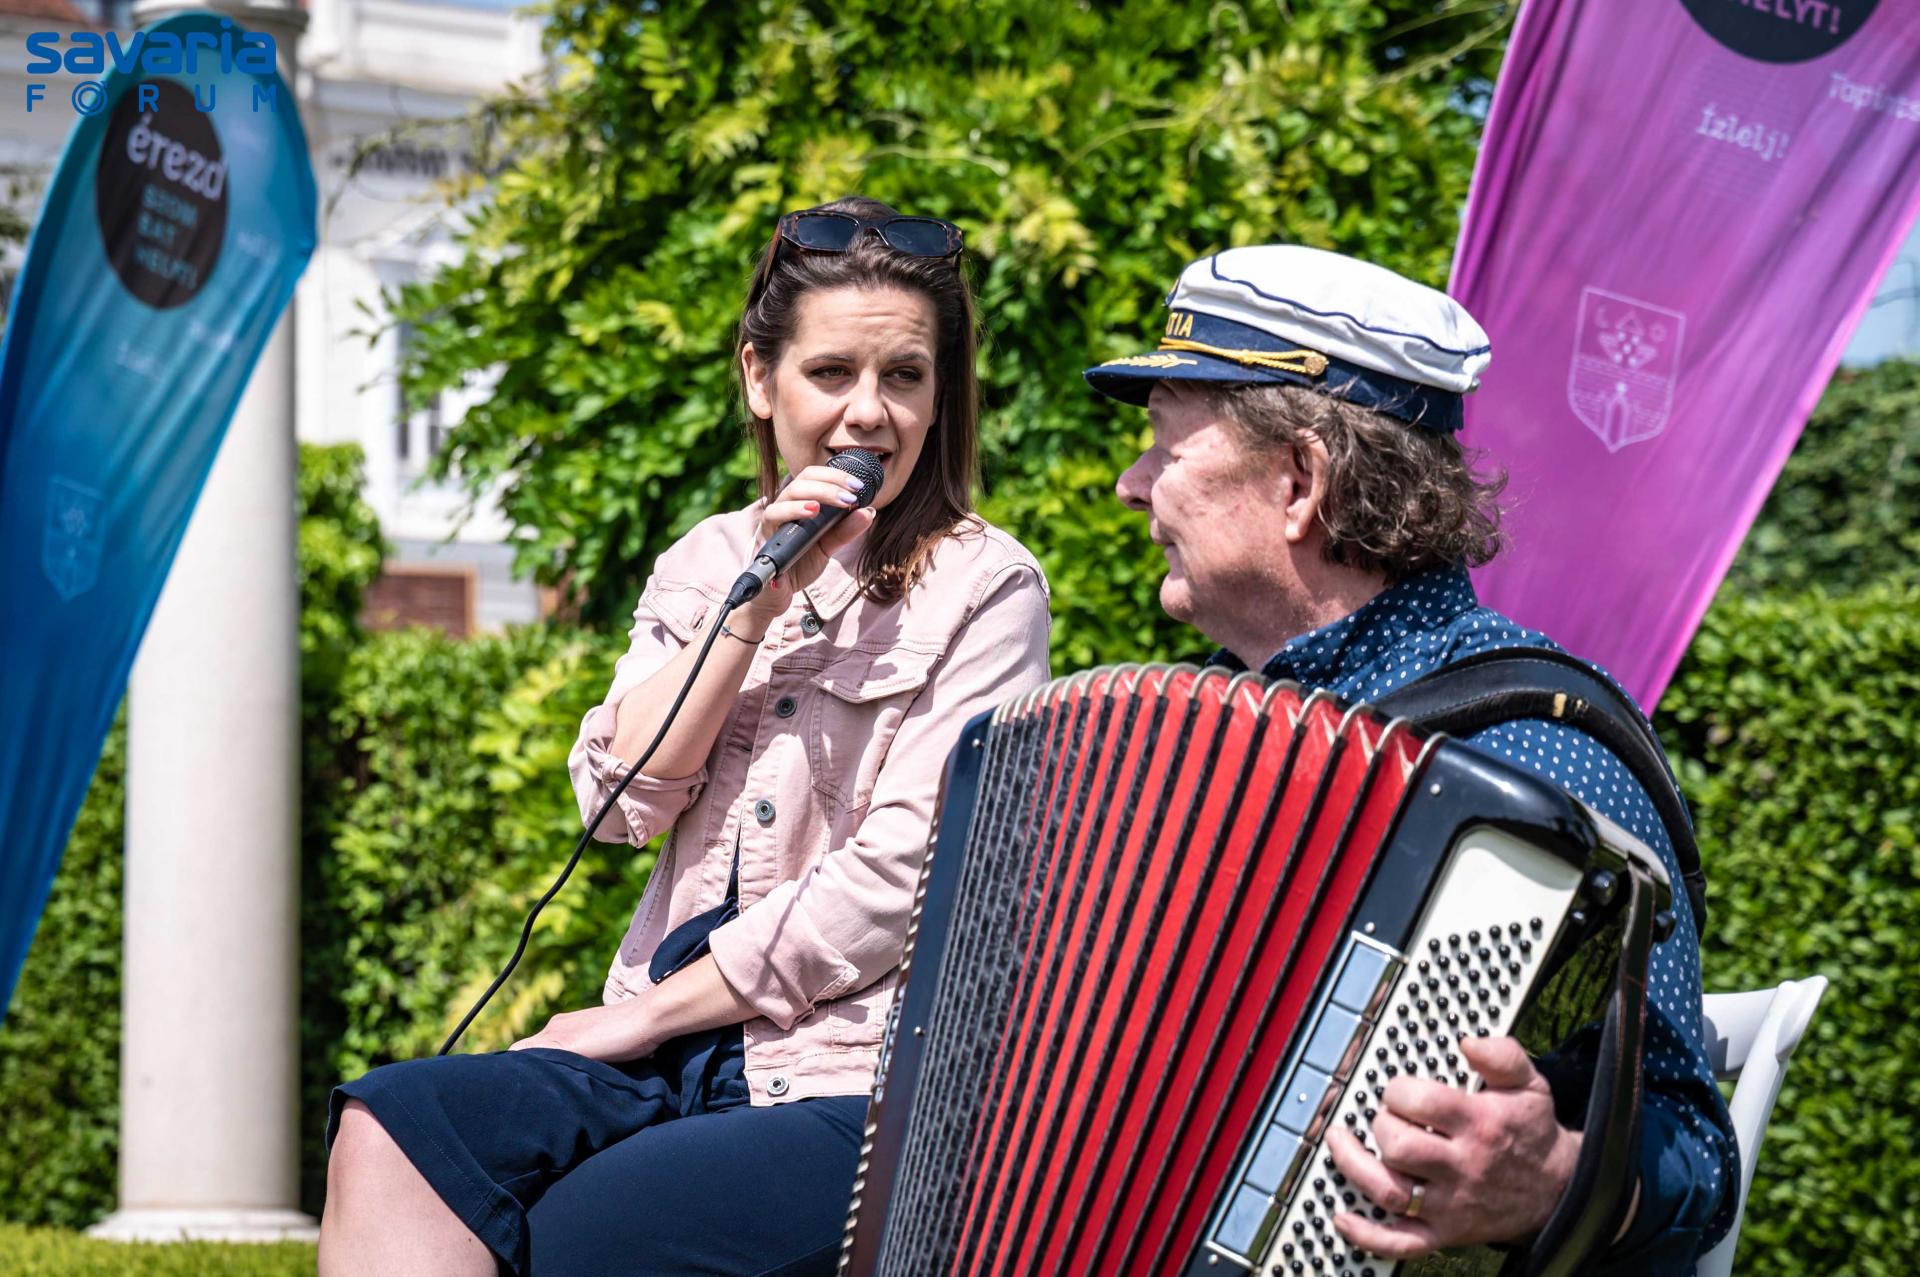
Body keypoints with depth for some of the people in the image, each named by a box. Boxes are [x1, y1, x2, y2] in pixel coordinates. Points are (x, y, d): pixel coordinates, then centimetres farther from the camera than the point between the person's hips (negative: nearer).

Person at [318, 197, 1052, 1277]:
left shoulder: (984, 588, -1)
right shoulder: (706, 562, 15)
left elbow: (897, 877, -10)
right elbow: (623, 800, 2)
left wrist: (648, 1012, -8)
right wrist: (759, 600, -7)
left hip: (856, 1085, -5)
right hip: (679, 1062, 5)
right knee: (391, 1129, -21)